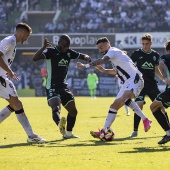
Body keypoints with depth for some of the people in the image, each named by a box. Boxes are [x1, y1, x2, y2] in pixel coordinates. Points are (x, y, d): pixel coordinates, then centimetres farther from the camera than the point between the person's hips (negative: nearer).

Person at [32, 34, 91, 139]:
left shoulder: (69, 53, 7)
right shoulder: (51, 51, -11)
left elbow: (82, 56, 16)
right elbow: (35, 59, -24)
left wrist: (86, 57, -10)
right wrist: (44, 47, -38)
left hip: (63, 86, 8)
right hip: (52, 87, -8)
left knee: (73, 111, 14)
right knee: (56, 108, -32)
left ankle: (68, 133, 30)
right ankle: (60, 125, -59)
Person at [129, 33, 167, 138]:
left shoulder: (155, 55, 7)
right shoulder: (137, 54, -4)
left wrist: (164, 79, 9)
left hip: (152, 85, 4)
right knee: (139, 105, -18)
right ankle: (135, 131, -7)